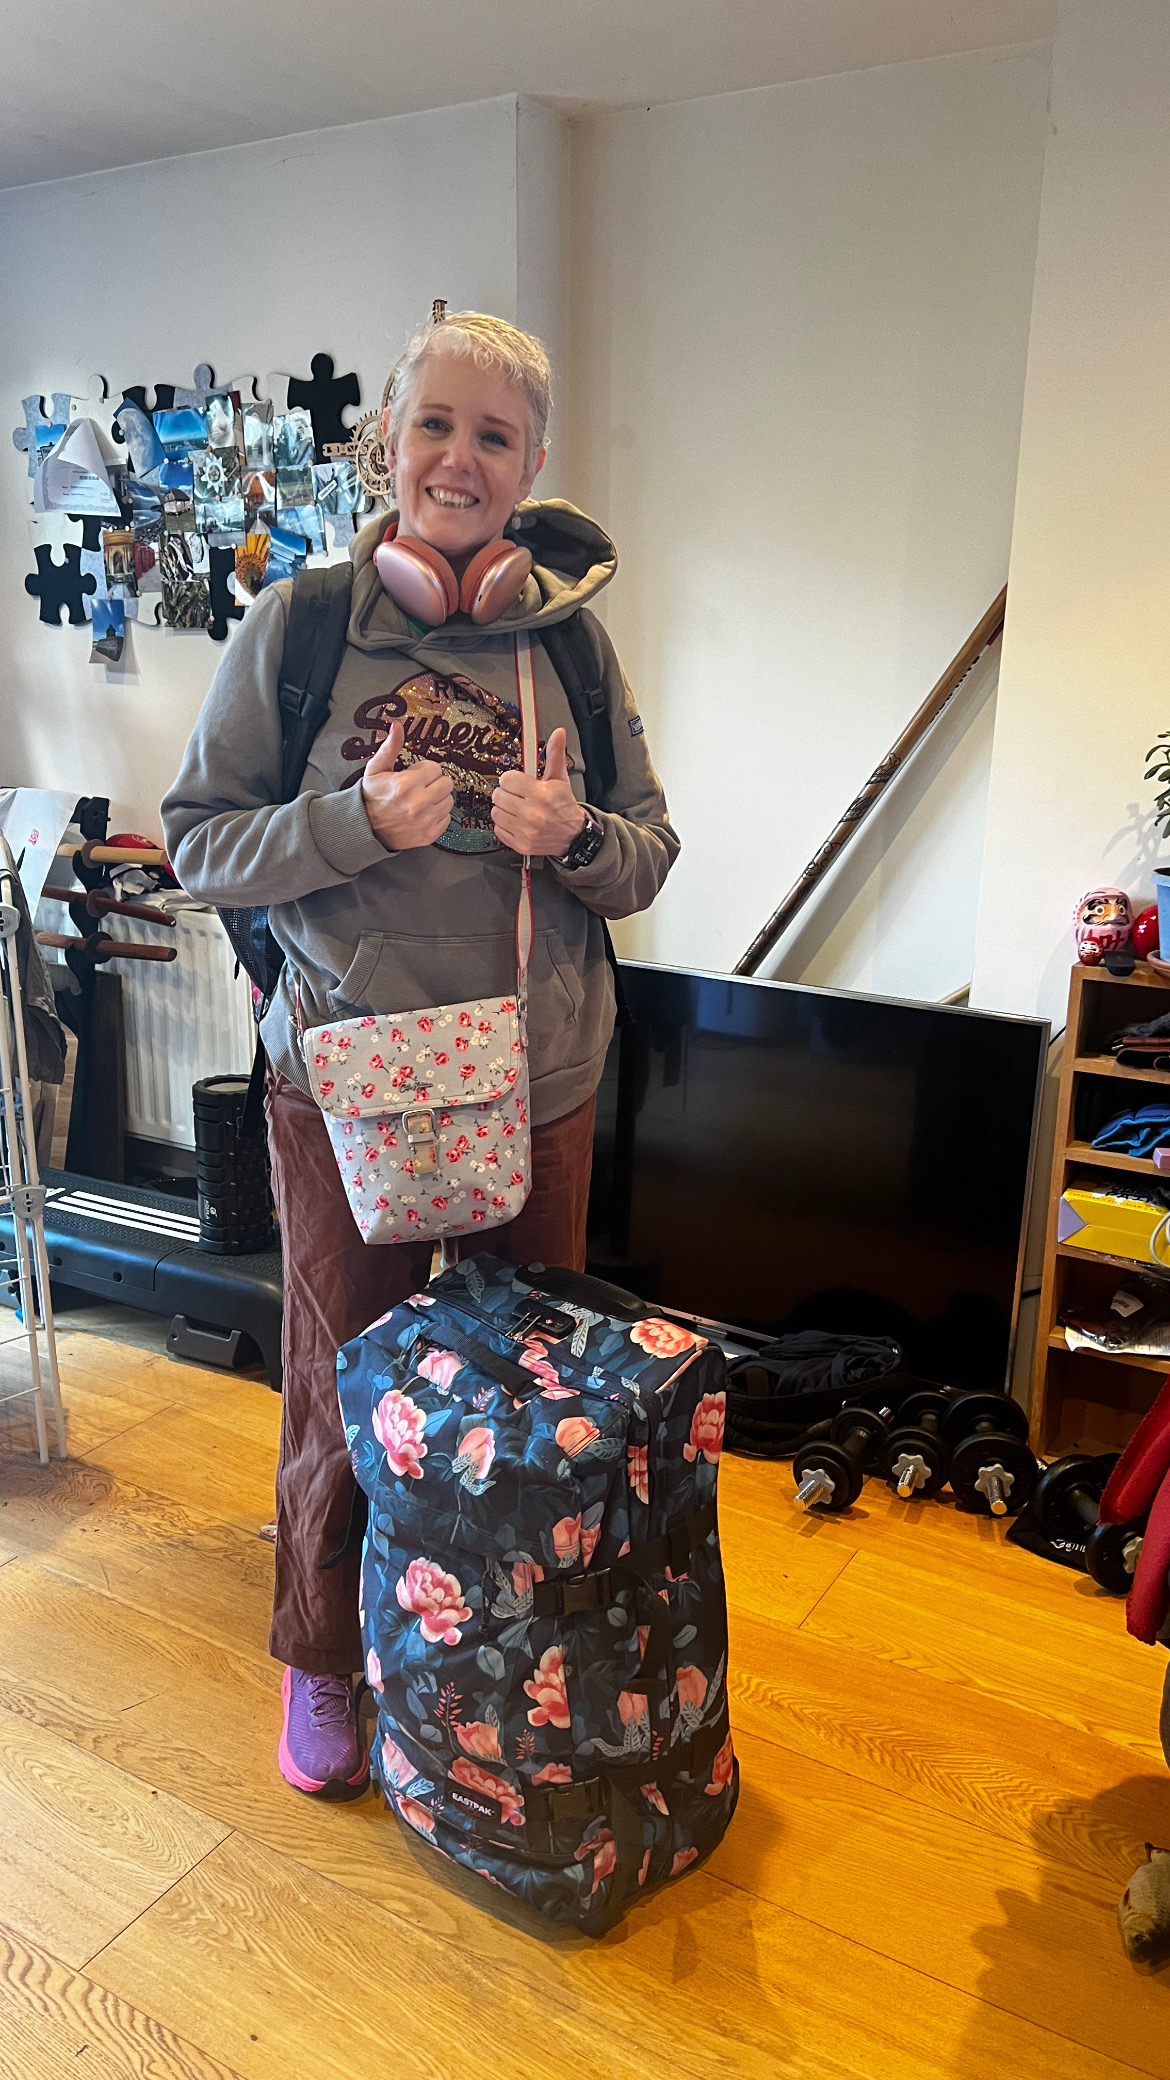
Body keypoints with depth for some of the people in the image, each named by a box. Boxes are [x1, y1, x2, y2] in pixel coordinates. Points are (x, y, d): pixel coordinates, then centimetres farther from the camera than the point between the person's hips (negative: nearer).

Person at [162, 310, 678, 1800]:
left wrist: (573, 836, -16)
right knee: (343, 1390, 13)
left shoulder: (571, 635, 2)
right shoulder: (299, 624, -4)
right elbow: (199, 843, -2)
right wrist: (360, 821, -19)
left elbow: (647, 858, 6)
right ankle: (322, 1659, 40)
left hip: (539, 1082, 2)